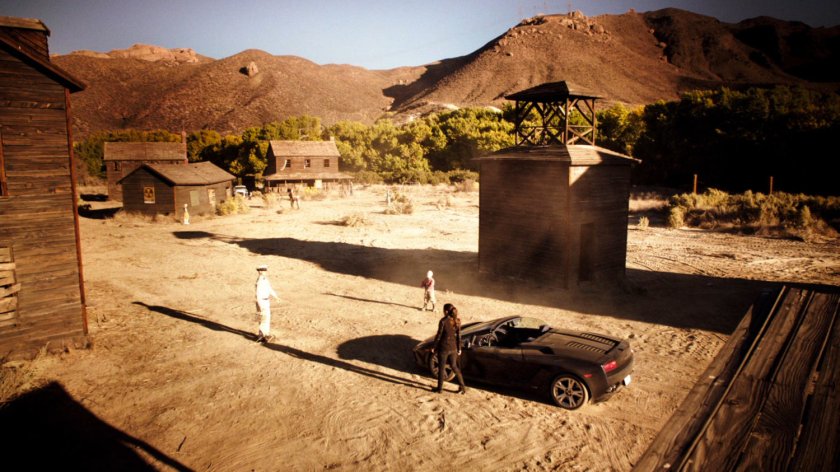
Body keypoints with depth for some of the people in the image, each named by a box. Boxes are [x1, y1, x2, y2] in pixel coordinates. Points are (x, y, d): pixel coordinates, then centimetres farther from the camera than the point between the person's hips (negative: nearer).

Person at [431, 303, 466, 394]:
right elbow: (458, 336, 2)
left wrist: (434, 347, -2)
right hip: (453, 348, 5)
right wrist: (459, 349, 12)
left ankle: (439, 388, 23)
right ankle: (462, 386, 21)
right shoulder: (457, 321, -3)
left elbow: (439, 335, -14)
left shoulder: (443, 321, -19)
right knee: (454, 366, 20)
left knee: (441, 368, 11)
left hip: (443, 348, -5)